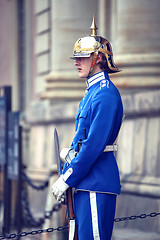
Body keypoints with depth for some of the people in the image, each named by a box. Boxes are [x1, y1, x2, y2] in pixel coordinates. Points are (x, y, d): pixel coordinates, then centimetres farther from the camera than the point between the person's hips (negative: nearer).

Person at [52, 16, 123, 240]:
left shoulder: (105, 94, -15)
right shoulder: (92, 91, 17)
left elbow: (95, 144, -21)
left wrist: (67, 179, -16)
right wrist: (65, 175, 15)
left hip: (97, 181, -10)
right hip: (87, 181, 10)